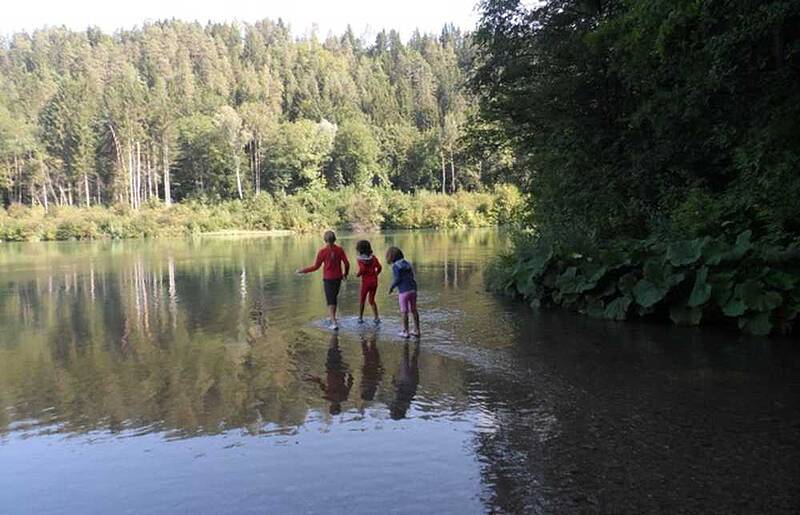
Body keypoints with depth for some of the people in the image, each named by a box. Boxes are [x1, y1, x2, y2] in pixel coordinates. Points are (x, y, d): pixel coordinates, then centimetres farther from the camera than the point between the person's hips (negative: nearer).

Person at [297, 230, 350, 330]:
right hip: (338, 278, 3)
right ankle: (333, 318, 35)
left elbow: (316, 267, -8)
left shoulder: (322, 251, -12)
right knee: (334, 297, 22)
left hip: (328, 279, -3)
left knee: (330, 301, 0)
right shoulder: (340, 250, -4)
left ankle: (334, 322, -9)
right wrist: (345, 274, 16)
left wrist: (303, 270, 4)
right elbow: (347, 264, -3)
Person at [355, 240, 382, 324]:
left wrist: (358, 274, -5)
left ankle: (360, 318, 20)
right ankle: (376, 318, 7)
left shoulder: (360, 259, -9)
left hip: (366, 282, -4)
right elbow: (379, 267, -6)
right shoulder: (373, 257, 3)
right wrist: (376, 274, 11)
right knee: (371, 300, 16)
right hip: (374, 281, 4)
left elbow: (362, 269, -23)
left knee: (362, 300, 16)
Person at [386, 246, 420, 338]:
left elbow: (397, 279, -13)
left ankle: (406, 332, 9)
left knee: (404, 312, 3)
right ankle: (417, 331, 18)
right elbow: (412, 278, 15)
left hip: (404, 292, -7)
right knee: (414, 310, 13)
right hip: (413, 290, 7)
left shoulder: (395, 266, -6)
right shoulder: (408, 264, 16)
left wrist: (391, 287, 1)